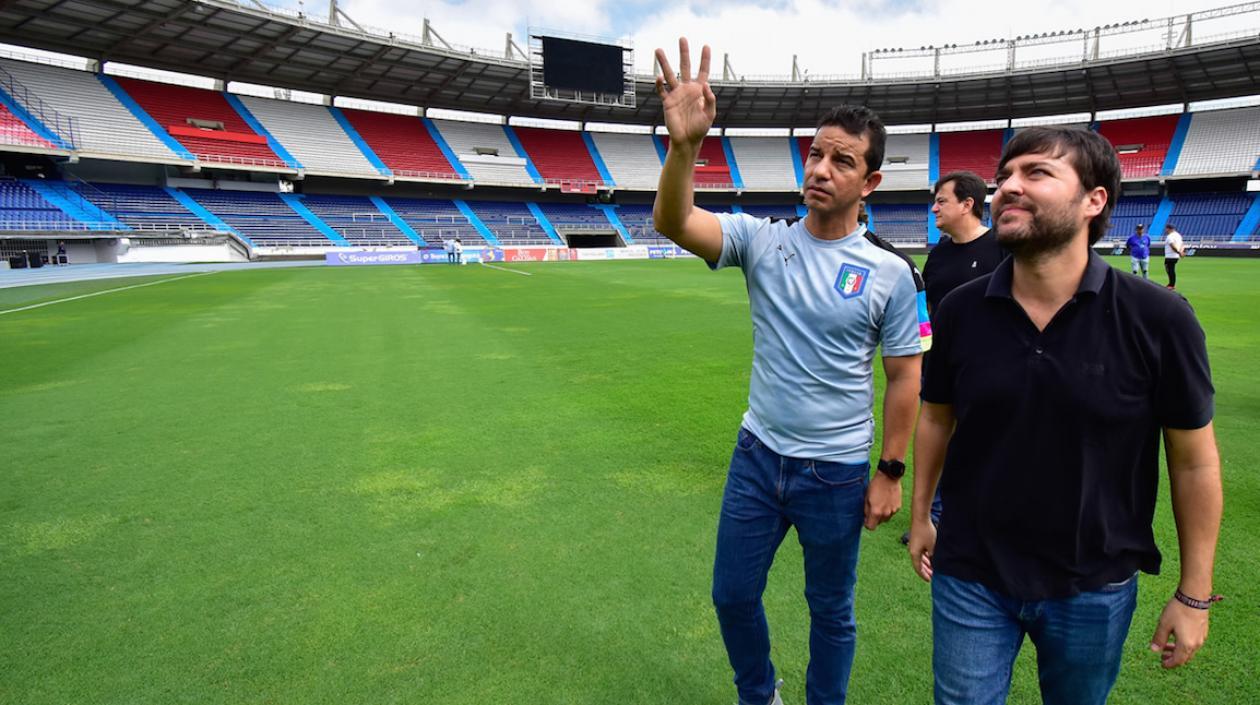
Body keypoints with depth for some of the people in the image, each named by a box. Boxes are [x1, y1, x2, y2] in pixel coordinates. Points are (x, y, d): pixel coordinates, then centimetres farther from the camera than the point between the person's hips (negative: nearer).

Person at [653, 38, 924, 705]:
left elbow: (905, 376, -3)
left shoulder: (890, 272, -9)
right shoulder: (761, 238, -7)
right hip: (757, 455, 3)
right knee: (733, 596, 18)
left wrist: (890, 471, -4)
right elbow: (672, 222, -24)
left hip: (838, 472, -2)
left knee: (831, 612, 17)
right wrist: (684, 143, -41)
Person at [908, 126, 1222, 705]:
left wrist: (1194, 593, -1)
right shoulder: (960, 311, -10)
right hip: (969, 577, 1)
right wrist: (920, 515, 9)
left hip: (1094, 587, 0)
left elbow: (1194, 461, -6)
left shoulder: (1158, 319, -15)